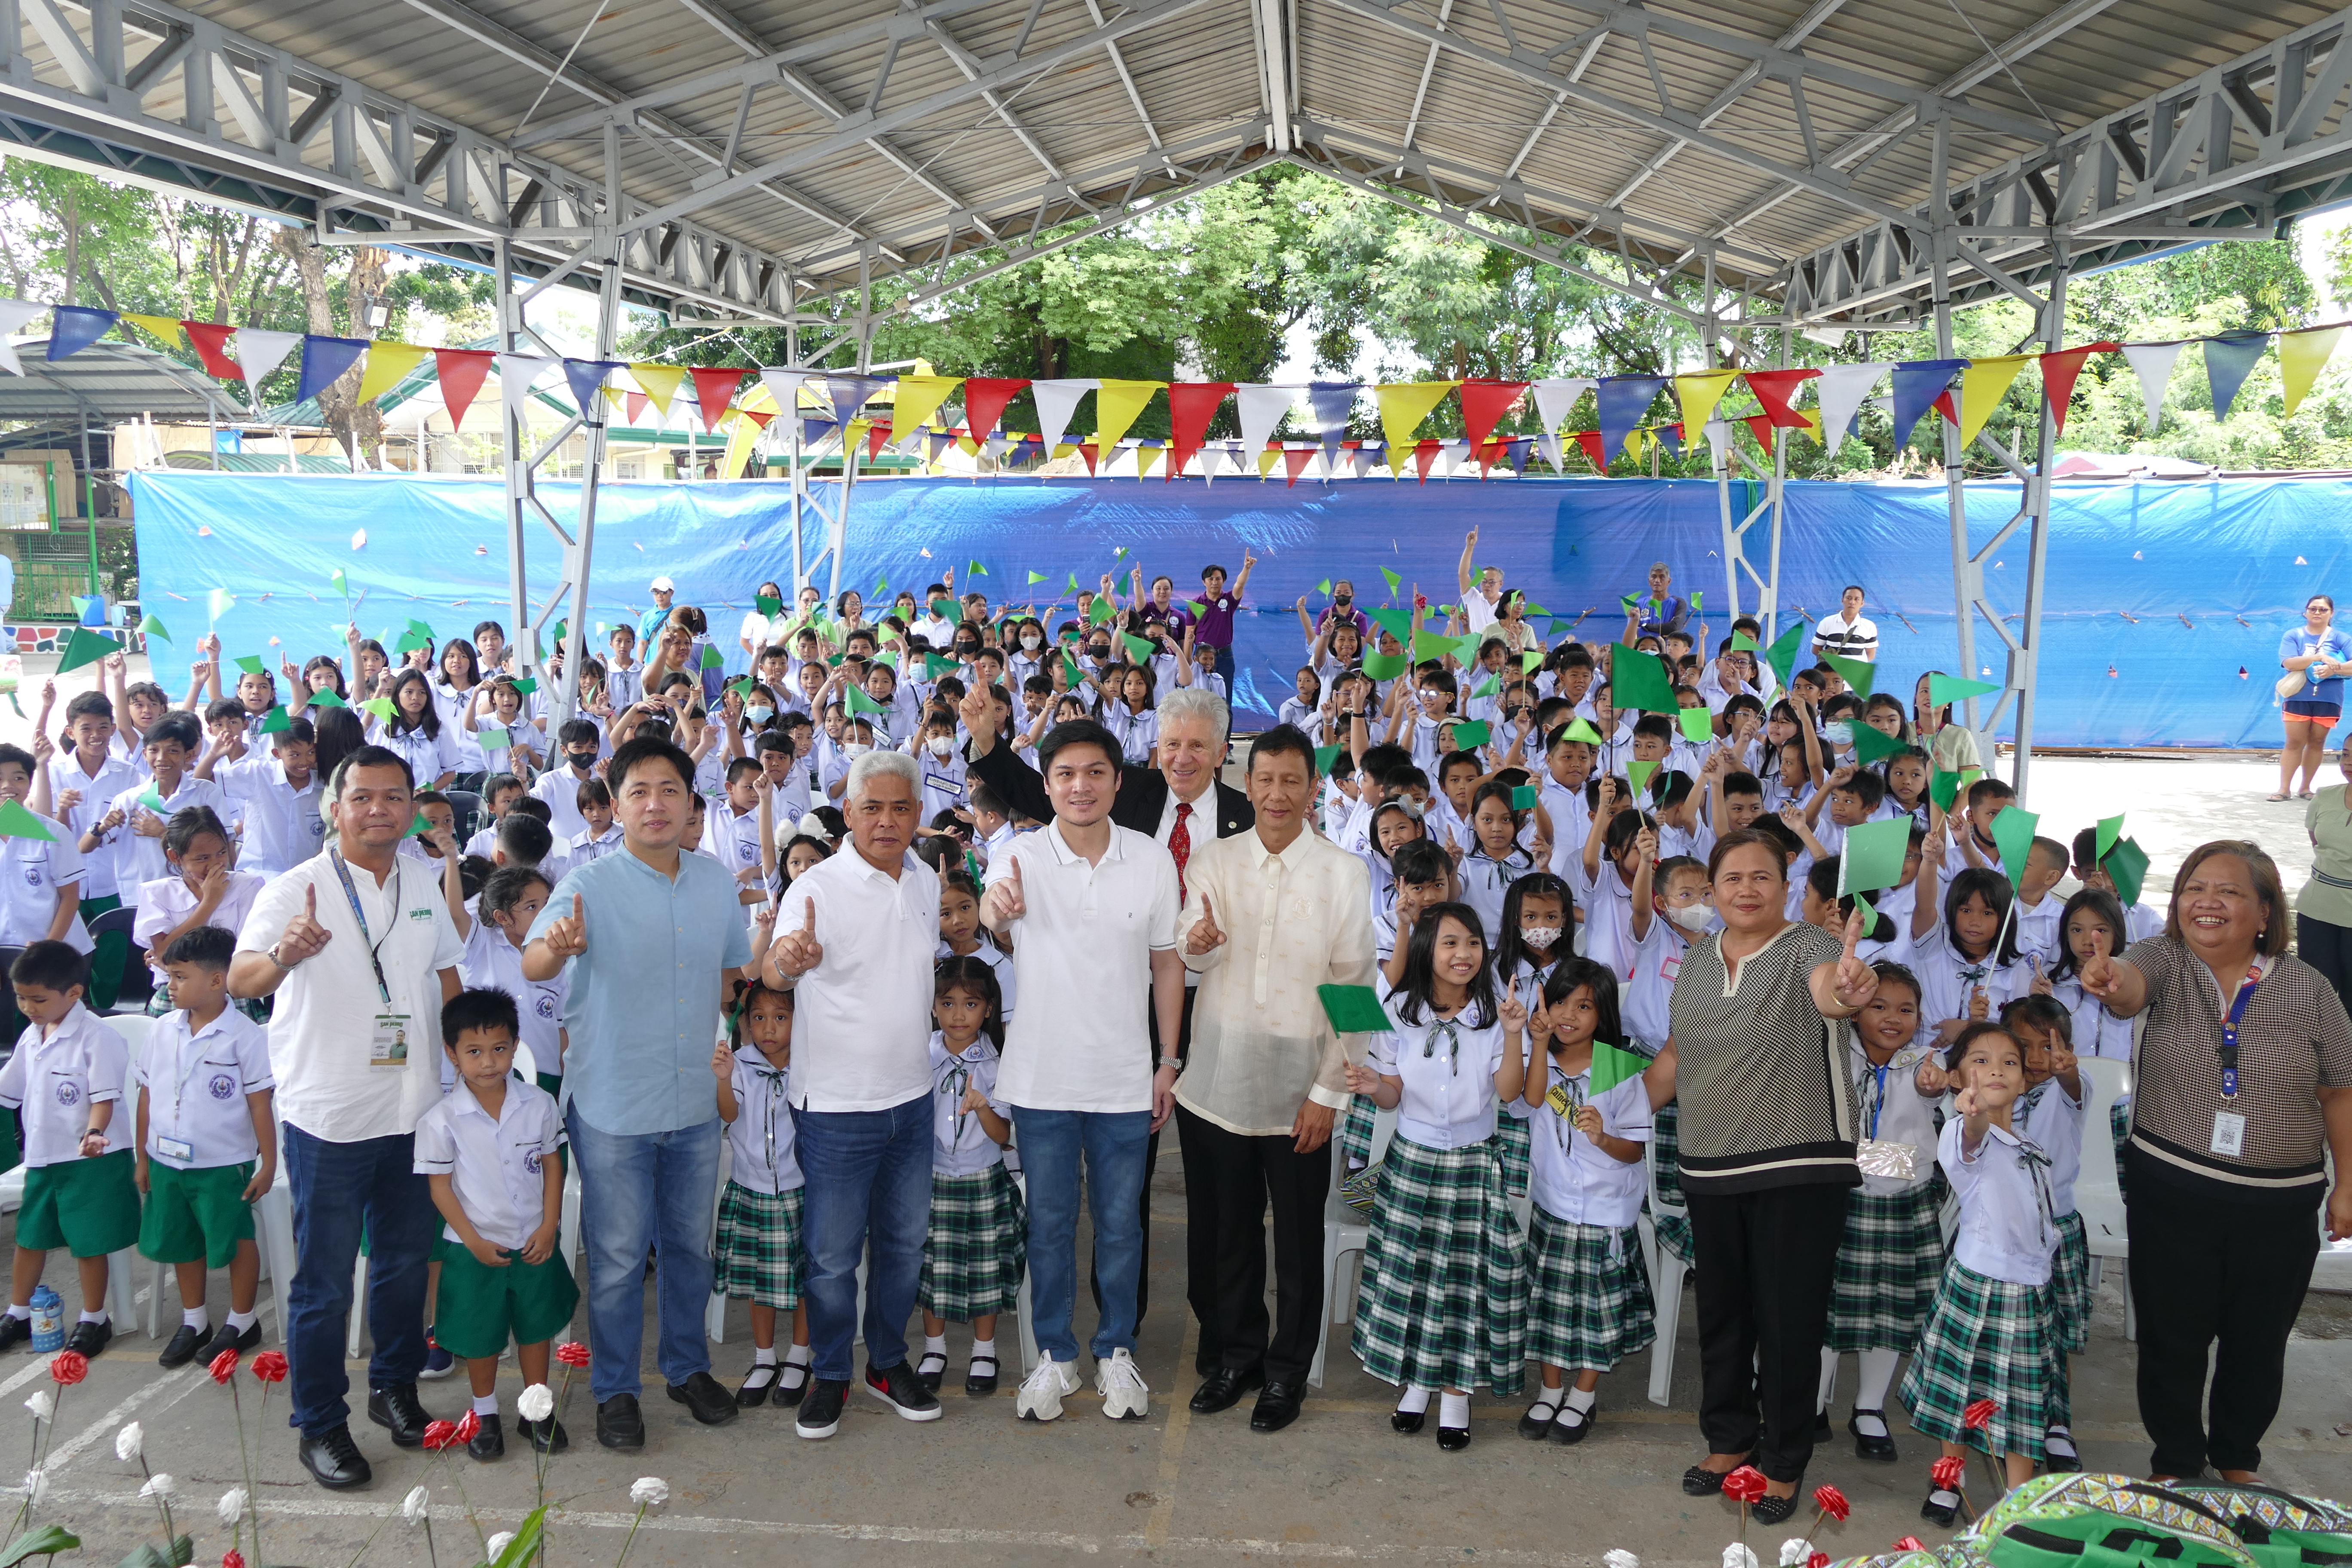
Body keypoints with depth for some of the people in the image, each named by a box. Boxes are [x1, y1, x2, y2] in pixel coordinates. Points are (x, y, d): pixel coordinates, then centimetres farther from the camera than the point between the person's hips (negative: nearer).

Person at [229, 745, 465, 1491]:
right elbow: (239, 981, -26)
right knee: (323, 1281, 5)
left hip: (414, 1110, 5)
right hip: (329, 1116, -5)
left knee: (405, 1261, 18)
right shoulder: (297, 889, -12)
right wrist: (284, 954, -48)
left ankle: (394, 1386, 37)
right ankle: (320, 1425, 20)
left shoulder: (424, 881, 4)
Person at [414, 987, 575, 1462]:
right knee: (480, 1334, 12)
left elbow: (552, 1165, 0)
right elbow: (440, 1186, -9)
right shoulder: (442, 1119, -14)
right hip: (474, 1249, -2)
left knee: (536, 1326, 14)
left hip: (534, 1244, 2)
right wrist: (474, 1241, -12)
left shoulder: (539, 1104, -8)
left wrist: (549, 1227, -6)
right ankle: (485, 1414, 33)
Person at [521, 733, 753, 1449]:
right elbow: (532, 964, -28)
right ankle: (615, 1389, 25)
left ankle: (688, 1367, 36)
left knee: (690, 1244, 17)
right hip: (613, 1110, -4)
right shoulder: (590, 885, -11)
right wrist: (558, 944, -48)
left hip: (695, 1106, 4)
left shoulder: (716, 882, 3)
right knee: (618, 1258, 7)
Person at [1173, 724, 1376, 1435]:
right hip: (1216, 1081, 2)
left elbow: (1353, 988, -3)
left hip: (1298, 1090, -1)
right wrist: (1199, 943, -33)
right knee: (1224, 1234, 13)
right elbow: (1195, 955, -8)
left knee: (1298, 1240, 9)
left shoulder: (1344, 873, -2)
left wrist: (1330, 1092, -7)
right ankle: (1233, 1355, 32)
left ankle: (1286, 1372, 27)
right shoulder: (1212, 861, 3)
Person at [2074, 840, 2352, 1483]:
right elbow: (2131, 985, -30)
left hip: (2281, 1205, 1)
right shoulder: (2165, 961, -6)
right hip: (2170, 1192, -1)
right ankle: (2176, 1463, 30)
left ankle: (2237, 1460, 39)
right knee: (2172, 1334, 9)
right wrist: (2112, 982, -53)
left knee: (2258, 1340, 16)